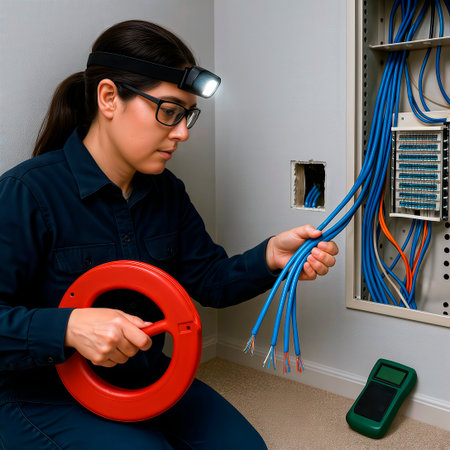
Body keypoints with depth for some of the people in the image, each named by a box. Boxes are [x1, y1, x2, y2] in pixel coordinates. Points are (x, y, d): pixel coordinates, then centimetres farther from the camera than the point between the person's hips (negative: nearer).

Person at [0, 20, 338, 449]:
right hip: (49, 395, -6)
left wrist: (270, 256, -14)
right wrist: (67, 327, -36)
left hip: (146, 378, 7)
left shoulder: (167, 192, 2)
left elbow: (209, 280, 3)